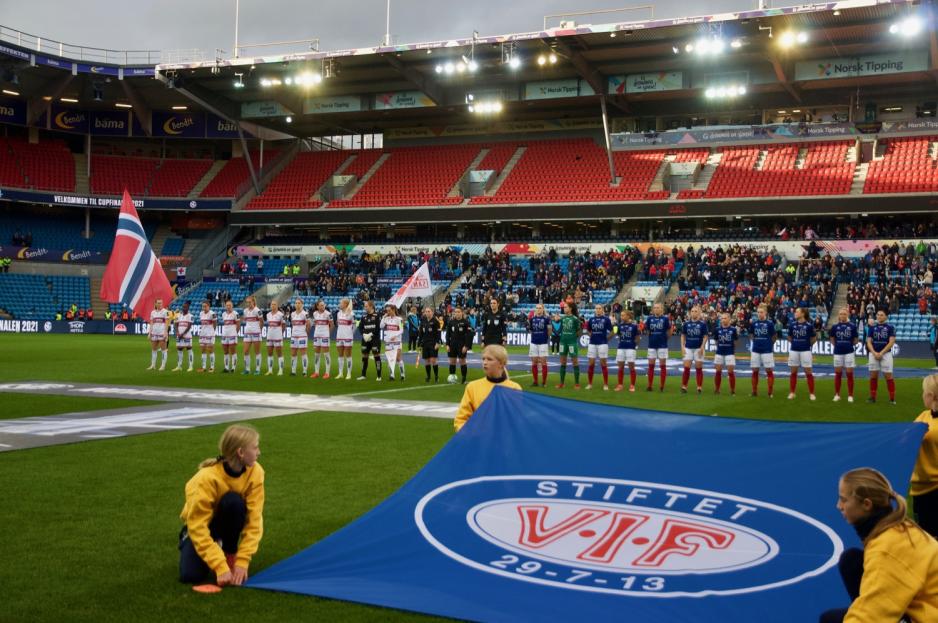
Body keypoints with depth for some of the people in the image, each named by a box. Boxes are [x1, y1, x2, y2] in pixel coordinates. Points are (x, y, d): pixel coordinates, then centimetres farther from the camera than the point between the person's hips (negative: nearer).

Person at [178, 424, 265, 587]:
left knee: (234, 501, -33)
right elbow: (198, 528, -32)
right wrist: (220, 567, -39)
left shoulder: (255, 472, -22)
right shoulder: (207, 478, -33)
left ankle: (230, 554, -11)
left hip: (229, 522, 2)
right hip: (201, 524, -2)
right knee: (191, 575, -25)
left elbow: (254, 520, -22)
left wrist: (242, 561, -31)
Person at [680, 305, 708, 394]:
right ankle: (684, 387, 1)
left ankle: (699, 387, 10)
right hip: (688, 348, 2)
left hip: (698, 348, -2)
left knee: (699, 368, 4)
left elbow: (705, 337, -3)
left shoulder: (702, 324, -3)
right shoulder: (686, 323, 4)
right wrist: (682, 346, 0)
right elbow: (683, 336, 10)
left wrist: (702, 347, -12)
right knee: (686, 368, -3)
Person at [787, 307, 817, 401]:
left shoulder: (809, 325, -8)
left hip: (805, 351, -3)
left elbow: (814, 338, 4)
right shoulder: (792, 324, 1)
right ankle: (792, 393, 16)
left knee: (808, 372, 1)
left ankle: (811, 393, 8)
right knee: (793, 372, 9)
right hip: (794, 350, 3)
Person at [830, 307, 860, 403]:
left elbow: (856, 340, 4)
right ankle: (837, 395, 16)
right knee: (838, 374, 7)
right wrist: (838, 345, 6)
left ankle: (850, 396, 8)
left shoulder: (852, 326, -3)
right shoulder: (835, 327, 1)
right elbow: (832, 339, 12)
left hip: (849, 352, -2)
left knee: (849, 374, 1)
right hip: (838, 353, 2)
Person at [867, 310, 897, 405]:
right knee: (873, 375, 4)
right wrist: (874, 353, -10)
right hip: (873, 353, 3)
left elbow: (891, 342, -7)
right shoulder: (872, 327, 8)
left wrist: (881, 353, -14)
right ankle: (872, 397, 12)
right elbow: (869, 342, 5)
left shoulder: (890, 327, -1)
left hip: (886, 354, -3)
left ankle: (892, 398, -2)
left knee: (888, 375, -5)